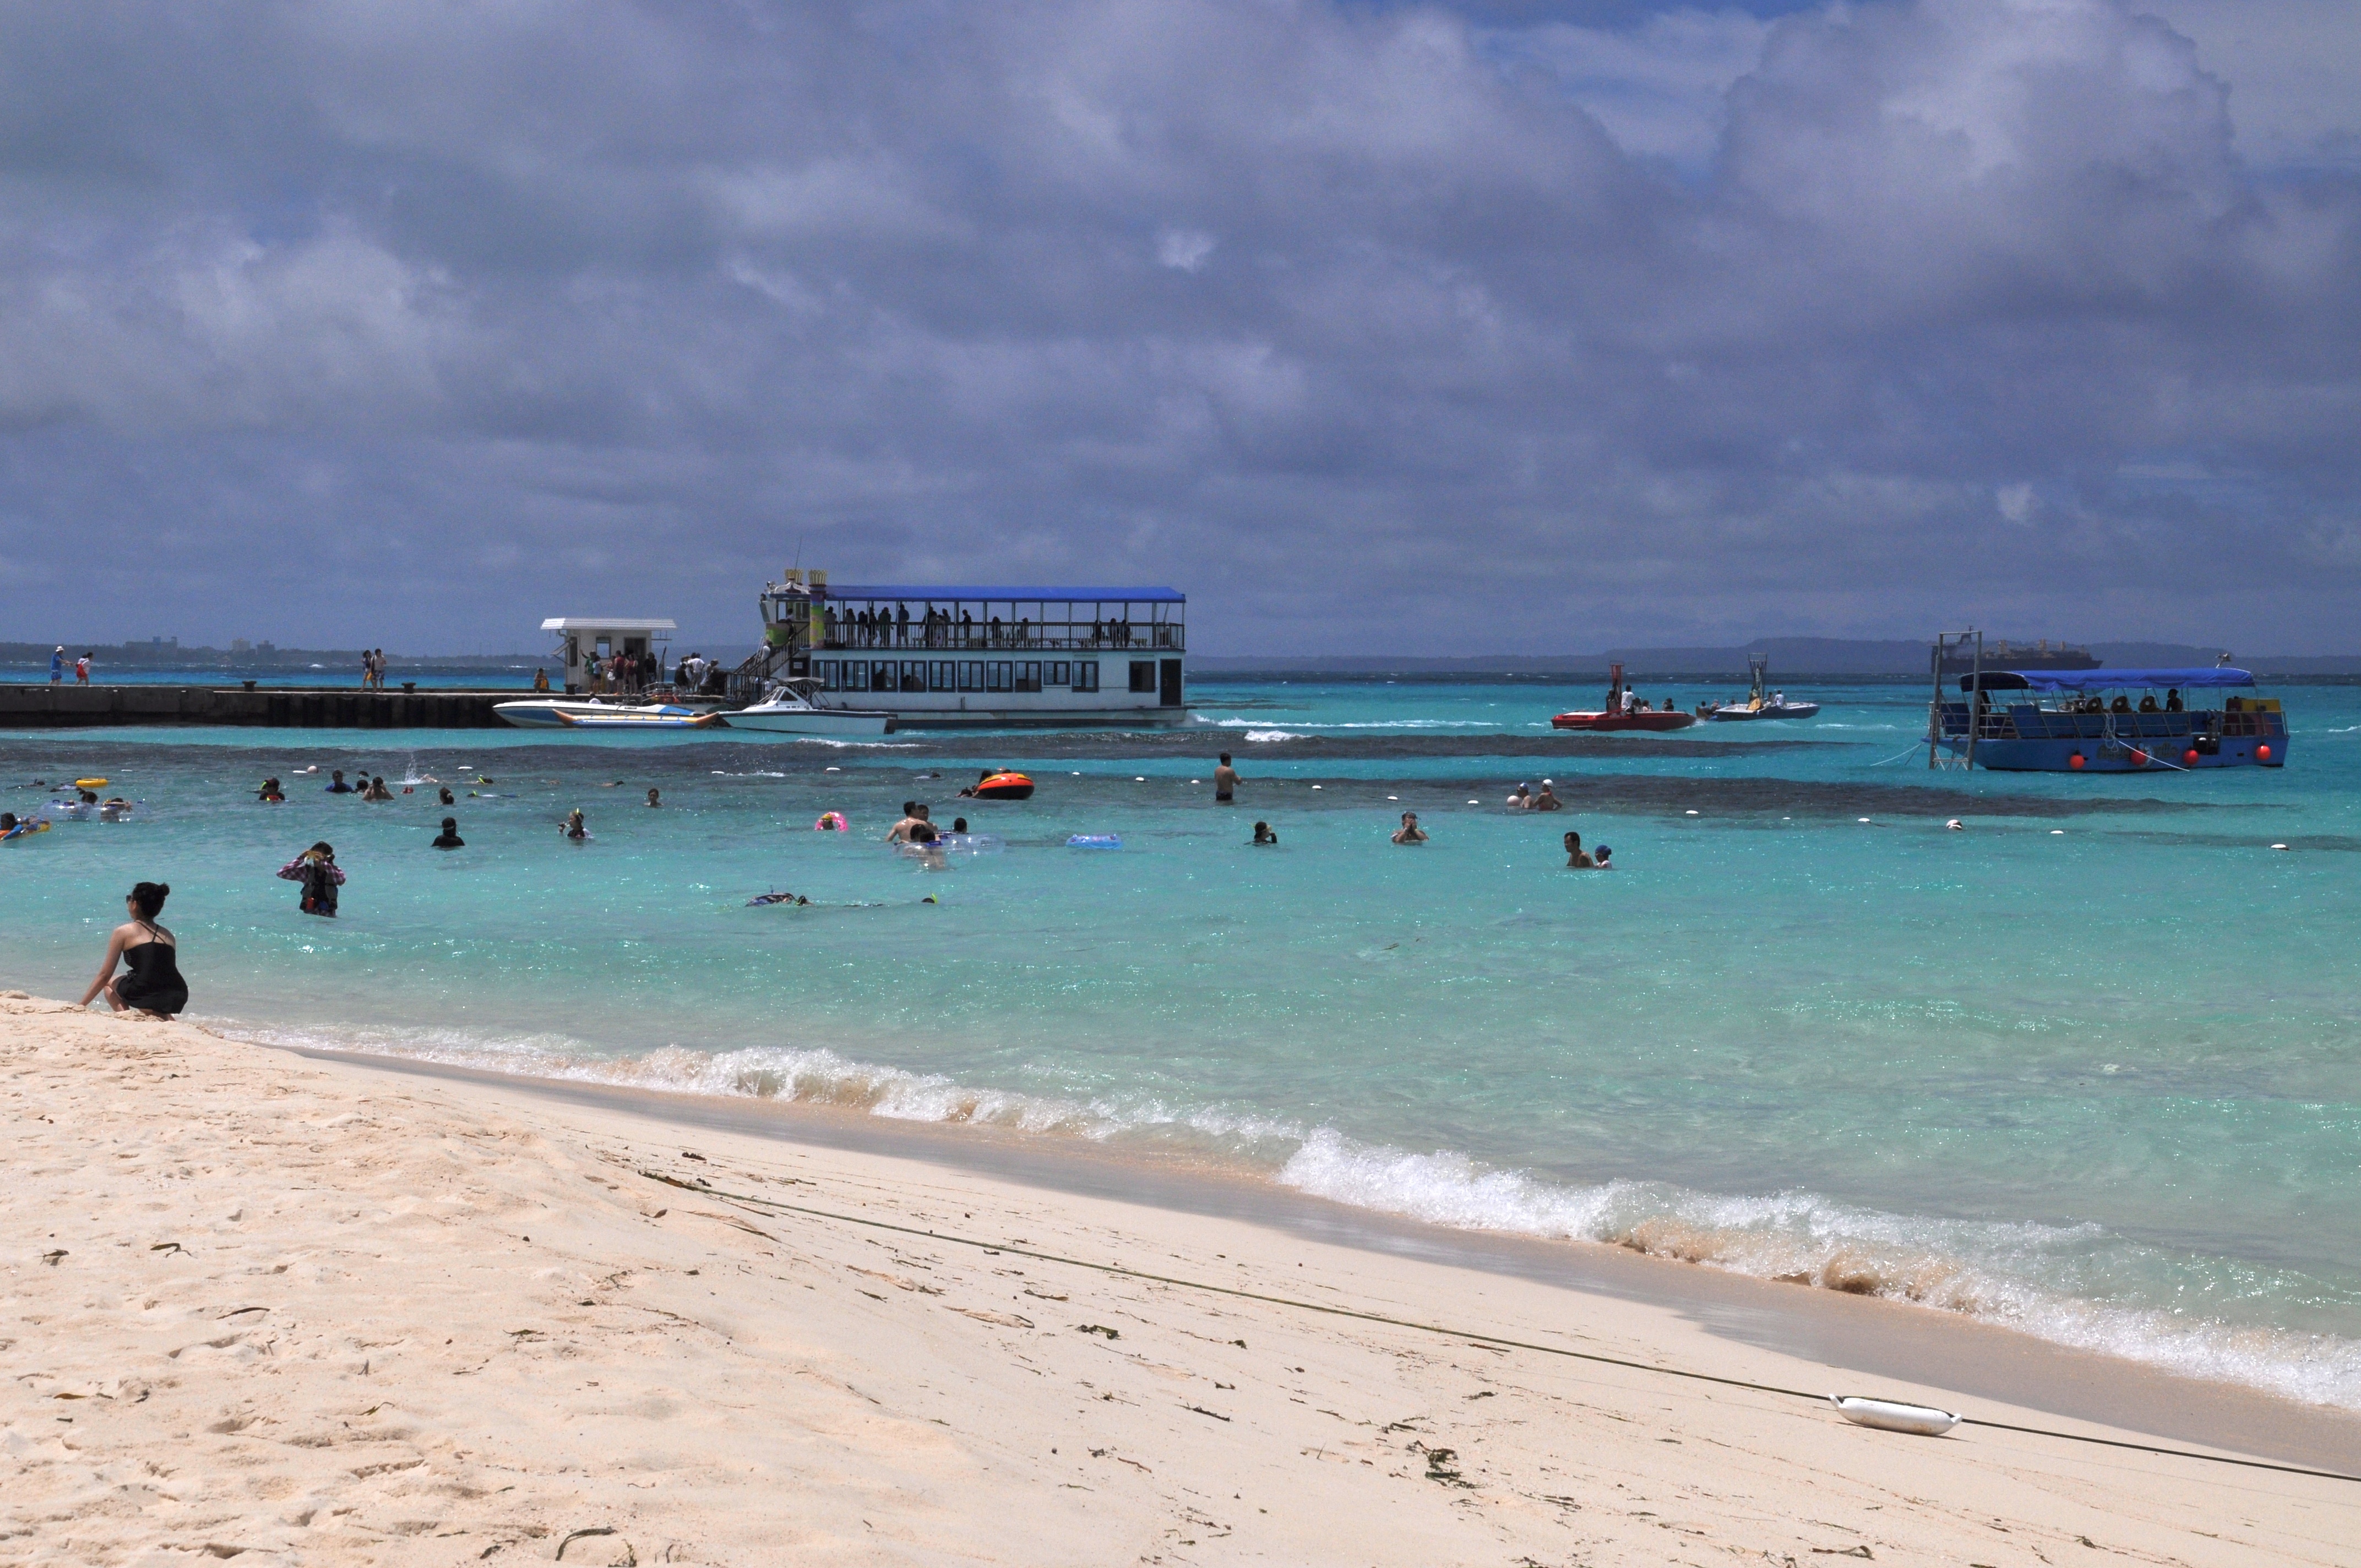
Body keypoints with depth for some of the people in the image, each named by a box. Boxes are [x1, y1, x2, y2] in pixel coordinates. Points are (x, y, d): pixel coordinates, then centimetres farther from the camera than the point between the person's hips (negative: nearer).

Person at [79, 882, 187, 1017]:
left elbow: (105, 975, 12)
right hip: (177, 1001, 4)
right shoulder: (169, 936, 22)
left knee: (109, 983, 28)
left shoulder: (124, 932, 10)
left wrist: (82, 1005, 21)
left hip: (147, 996, -4)